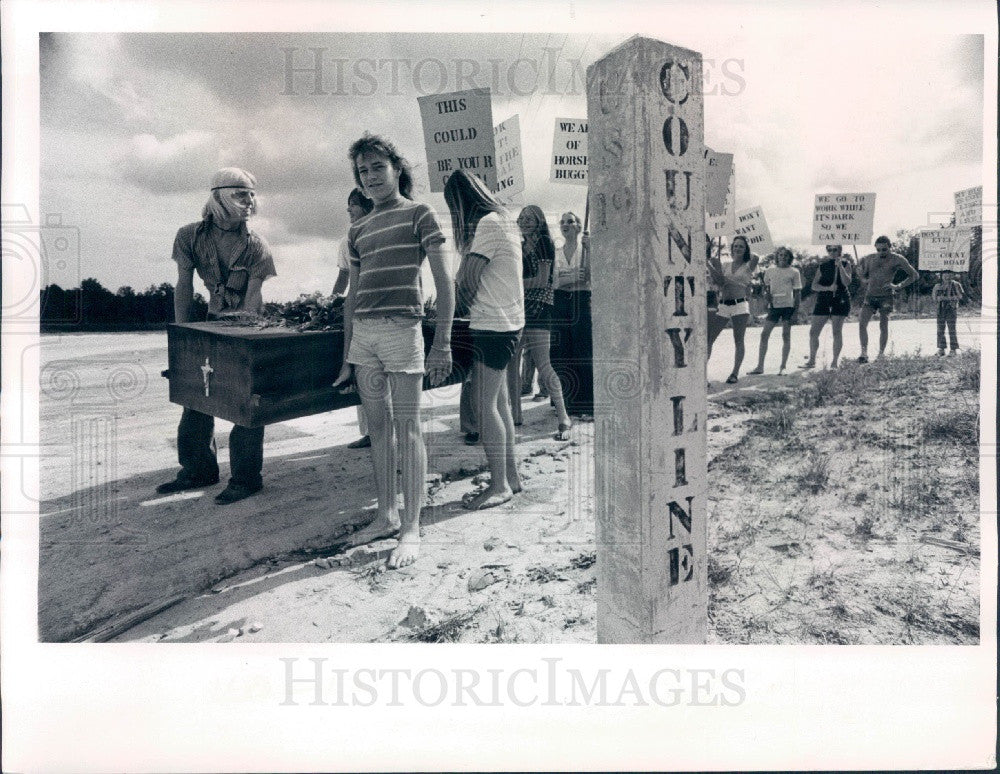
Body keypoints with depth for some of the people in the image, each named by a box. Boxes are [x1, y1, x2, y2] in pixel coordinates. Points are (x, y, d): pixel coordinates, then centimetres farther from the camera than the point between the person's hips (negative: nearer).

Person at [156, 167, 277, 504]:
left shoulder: (255, 246, -12)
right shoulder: (190, 236, -4)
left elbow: (252, 296, -14)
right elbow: (183, 288, -1)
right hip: (212, 322, 4)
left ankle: (245, 477, 3)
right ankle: (199, 469, 22)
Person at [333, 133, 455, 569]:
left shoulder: (419, 215, 2)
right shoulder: (358, 230, 18)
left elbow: (444, 283, -5)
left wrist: (442, 344, -13)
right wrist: (347, 359, 17)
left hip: (401, 329, -6)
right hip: (363, 333, 6)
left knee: (407, 429, -4)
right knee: (378, 427, 9)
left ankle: (411, 529, 3)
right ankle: (386, 517, 20)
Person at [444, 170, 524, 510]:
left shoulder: (488, 222, -13)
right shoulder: (501, 220, 19)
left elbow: (467, 280, -13)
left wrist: (460, 303, 4)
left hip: (493, 325, -10)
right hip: (504, 323, 10)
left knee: (484, 404, -8)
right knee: (498, 402, 12)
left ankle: (499, 484, -3)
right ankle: (511, 475, 19)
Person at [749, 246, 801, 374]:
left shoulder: (794, 272, 1)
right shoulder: (769, 271, 8)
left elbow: (797, 293, 1)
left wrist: (796, 311, -6)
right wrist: (766, 294, -3)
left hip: (788, 306, -3)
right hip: (773, 306, 3)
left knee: (786, 335, 1)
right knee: (764, 334, -3)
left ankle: (783, 367, 7)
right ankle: (760, 366, 2)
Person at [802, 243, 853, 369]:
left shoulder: (845, 263, 3)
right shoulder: (822, 265, 9)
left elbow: (846, 282, -12)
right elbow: (814, 286, 1)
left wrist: (840, 266, -17)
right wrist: (828, 288, -15)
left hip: (840, 300, -3)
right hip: (823, 299, 3)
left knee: (837, 332, -3)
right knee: (813, 331, -1)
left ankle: (835, 361, 5)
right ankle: (812, 361, 11)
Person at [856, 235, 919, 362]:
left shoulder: (897, 259, -2)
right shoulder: (869, 258, 6)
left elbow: (914, 275, 3)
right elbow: (863, 274, 22)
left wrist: (898, 286, -8)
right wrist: (864, 280, -1)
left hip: (886, 296, -3)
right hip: (870, 295, 3)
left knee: (883, 326, 0)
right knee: (862, 323, -13)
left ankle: (881, 354, 9)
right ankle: (864, 353, -11)